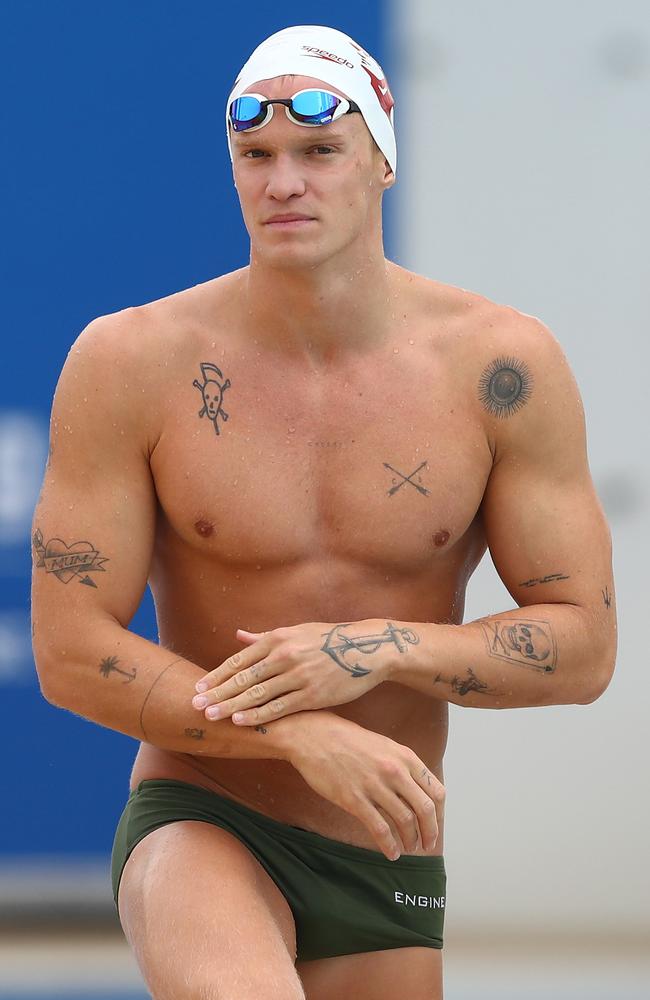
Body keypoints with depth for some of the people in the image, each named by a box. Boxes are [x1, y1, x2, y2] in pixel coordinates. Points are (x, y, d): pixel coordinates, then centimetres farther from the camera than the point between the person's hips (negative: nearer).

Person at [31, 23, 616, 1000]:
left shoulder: (502, 366, -5)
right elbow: (71, 653, -9)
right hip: (199, 835, -3)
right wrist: (307, 737, -21)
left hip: (389, 875, 3)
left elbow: (584, 646, -3)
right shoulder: (131, 363, -8)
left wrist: (377, 651, -20)